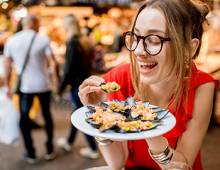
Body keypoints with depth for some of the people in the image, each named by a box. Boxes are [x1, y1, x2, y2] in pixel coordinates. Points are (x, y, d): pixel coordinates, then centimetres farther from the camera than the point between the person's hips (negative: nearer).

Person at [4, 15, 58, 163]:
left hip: (24, 86, 1)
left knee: (24, 118, 13)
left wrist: (8, 86, 10)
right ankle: (50, 150, 24)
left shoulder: (11, 40, -1)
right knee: (47, 115, 15)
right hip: (43, 84, 0)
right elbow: (53, 63, -11)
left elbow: (8, 66, 1)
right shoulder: (43, 39, -8)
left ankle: (31, 154, 18)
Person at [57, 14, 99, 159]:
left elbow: (68, 68, -18)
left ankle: (93, 150, 12)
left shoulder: (72, 43, -17)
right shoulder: (85, 41, 6)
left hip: (77, 84, -8)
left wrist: (61, 88, -10)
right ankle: (69, 142, 36)